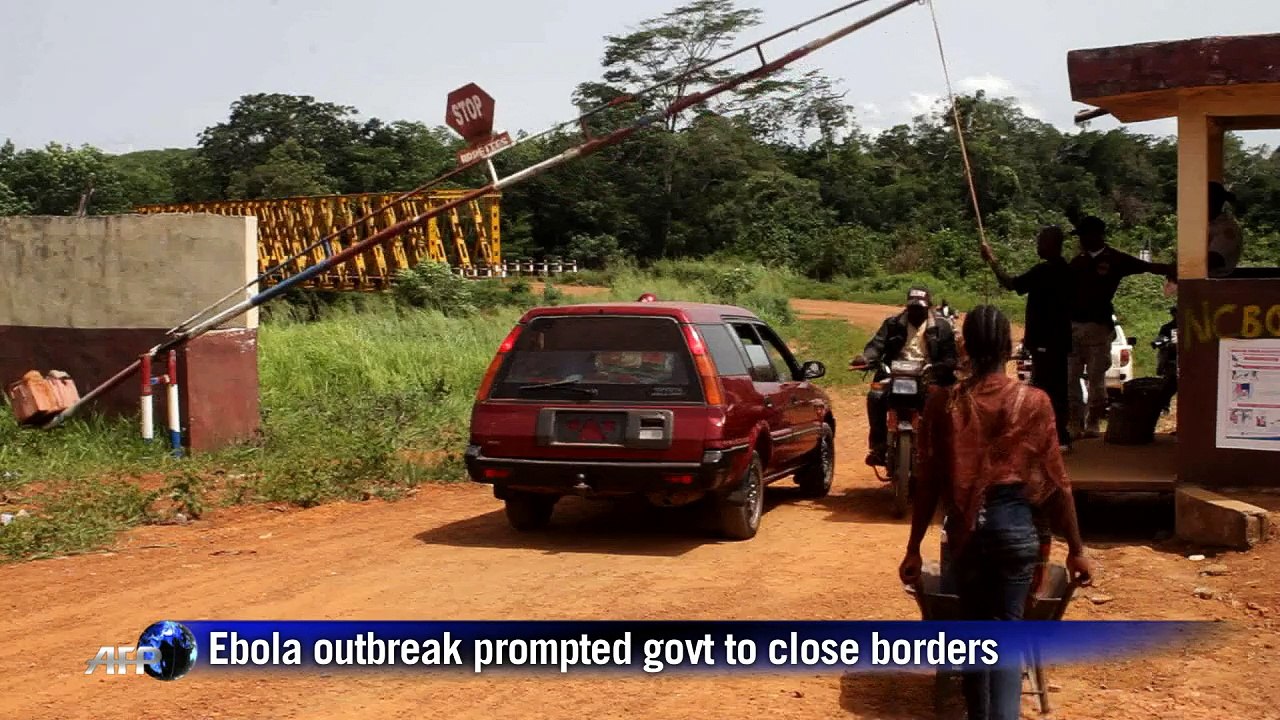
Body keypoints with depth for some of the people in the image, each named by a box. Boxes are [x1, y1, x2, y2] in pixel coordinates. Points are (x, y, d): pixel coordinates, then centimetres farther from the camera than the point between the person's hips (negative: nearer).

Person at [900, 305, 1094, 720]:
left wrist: (913, 549, 4)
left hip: (966, 524, 1)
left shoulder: (943, 404, -4)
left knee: (974, 627, 17)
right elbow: (1055, 481, -3)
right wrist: (1076, 548, 4)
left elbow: (929, 483, -3)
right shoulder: (1034, 402, -5)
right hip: (1016, 522, -1)